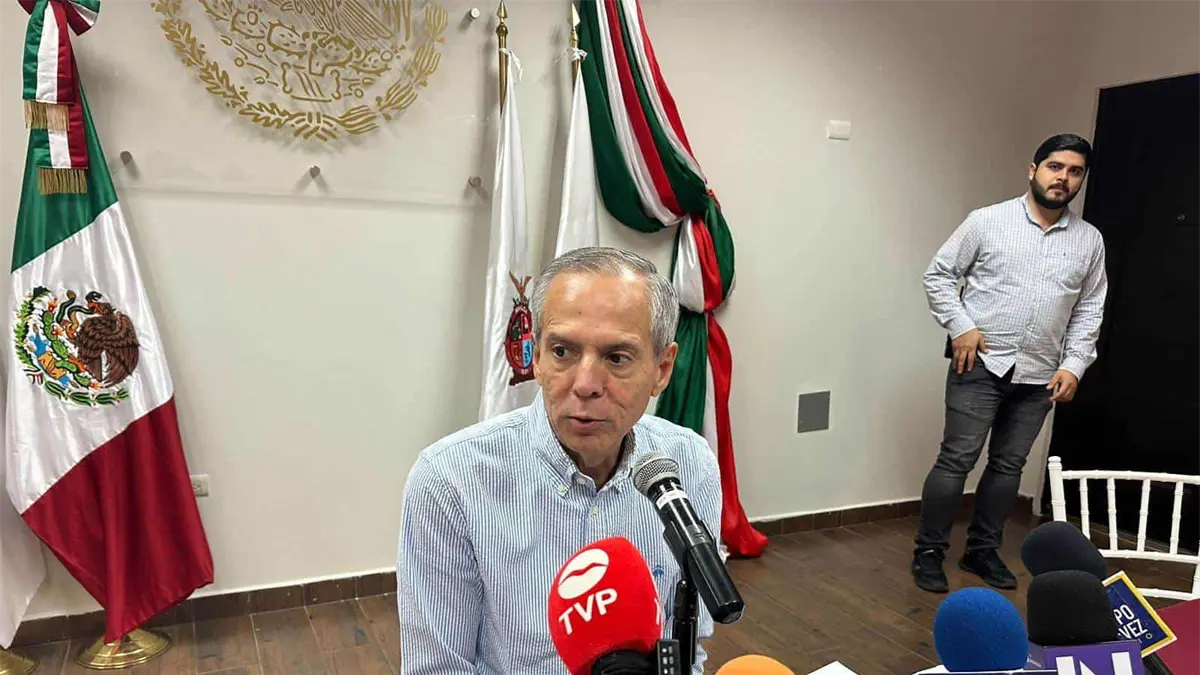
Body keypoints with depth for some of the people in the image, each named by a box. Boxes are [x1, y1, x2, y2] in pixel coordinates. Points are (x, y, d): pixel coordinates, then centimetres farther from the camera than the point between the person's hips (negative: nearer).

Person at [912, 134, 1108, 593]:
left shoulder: (1089, 240, 8)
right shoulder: (987, 221, -3)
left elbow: (1090, 309, 11)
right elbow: (938, 274, 0)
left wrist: (1073, 365, 1)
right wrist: (960, 327, -11)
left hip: (1039, 376, 4)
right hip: (980, 364, -4)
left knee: (1009, 465, 11)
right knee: (957, 459, -4)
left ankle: (983, 551, 26)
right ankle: (928, 552, 8)